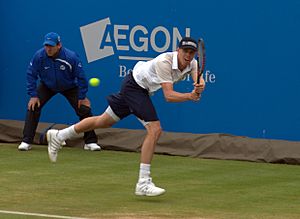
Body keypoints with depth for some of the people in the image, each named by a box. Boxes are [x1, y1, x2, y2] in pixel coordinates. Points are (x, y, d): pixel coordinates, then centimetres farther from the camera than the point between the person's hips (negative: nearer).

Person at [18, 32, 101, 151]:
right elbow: (31, 75, -16)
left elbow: (81, 77, -20)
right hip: (47, 86, 1)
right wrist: (33, 95, -19)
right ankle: (26, 142, -8)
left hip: (69, 87, -1)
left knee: (84, 110, -12)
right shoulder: (39, 56, -28)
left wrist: (82, 97, -16)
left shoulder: (71, 57, -32)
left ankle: (90, 142, 4)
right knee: (33, 107, -16)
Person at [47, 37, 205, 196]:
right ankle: (143, 183, -20)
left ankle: (58, 136, 37)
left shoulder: (192, 64, -9)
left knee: (103, 121, 20)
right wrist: (189, 96, -49)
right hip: (134, 86, -8)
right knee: (154, 130, -21)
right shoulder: (164, 62, -31)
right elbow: (169, 95, -35)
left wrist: (200, 86, -46)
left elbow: (200, 81, -24)